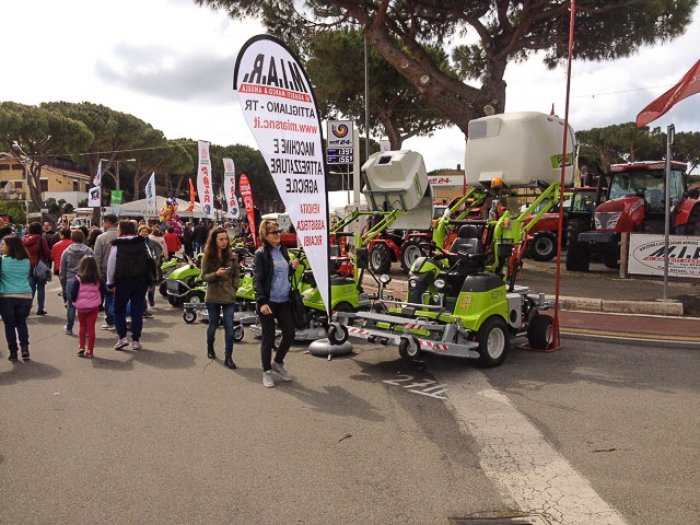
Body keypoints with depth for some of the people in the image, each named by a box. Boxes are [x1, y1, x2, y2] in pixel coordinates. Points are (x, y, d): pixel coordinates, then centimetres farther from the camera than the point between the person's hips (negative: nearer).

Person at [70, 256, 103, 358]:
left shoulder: (78, 279, -10)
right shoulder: (98, 279, -2)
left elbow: (73, 293, -11)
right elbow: (102, 291, 3)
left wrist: (75, 301, 8)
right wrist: (99, 303, 14)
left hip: (81, 307, -1)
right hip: (94, 307, 1)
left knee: (82, 327, 17)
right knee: (91, 328, 4)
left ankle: (81, 348, 14)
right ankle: (90, 351, 4)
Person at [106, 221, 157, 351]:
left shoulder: (117, 245, -3)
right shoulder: (142, 243, 7)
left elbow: (111, 264, -2)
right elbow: (150, 261, 7)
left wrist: (110, 283, 5)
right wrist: (151, 281, 11)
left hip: (123, 281, -2)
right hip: (141, 280, 3)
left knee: (119, 309, 12)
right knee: (137, 311, 7)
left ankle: (122, 337, 1)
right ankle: (136, 340, 8)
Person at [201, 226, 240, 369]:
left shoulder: (232, 256, 1)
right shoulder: (207, 257, -2)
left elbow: (237, 274, 6)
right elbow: (203, 276, -4)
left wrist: (234, 288, -4)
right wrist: (216, 274, -21)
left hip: (229, 297, 0)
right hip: (213, 297, 0)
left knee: (229, 326, -5)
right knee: (213, 324, 14)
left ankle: (228, 357, 1)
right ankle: (210, 348, 40)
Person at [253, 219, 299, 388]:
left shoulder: (283, 250, 11)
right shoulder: (261, 254, -8)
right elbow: (257, 280, -13)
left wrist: (293, 266, 0)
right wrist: (262, 302, -23)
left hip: (284, 300, 6)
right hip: (268, 301, -6)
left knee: (290, 334, 7)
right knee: (268, 338, 4)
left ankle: (278, 363, 29)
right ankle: (267, 372, 20)